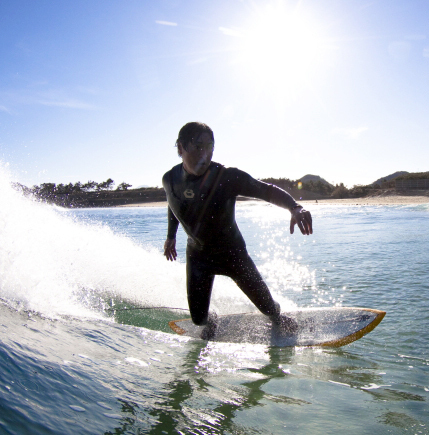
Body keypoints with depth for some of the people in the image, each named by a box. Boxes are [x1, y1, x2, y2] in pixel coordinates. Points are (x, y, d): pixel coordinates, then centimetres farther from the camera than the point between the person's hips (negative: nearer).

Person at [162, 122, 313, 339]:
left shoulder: (227, 177, -28)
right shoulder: (170, 180, -16)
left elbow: (267, 190, -29)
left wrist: (294, 207, -48)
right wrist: (171, 236, 15)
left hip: (232, 252, -2)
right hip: (197, 255, 2)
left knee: (267, 306, 4)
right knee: (198, 318, 2)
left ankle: (277, 317, 44)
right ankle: (210, 321, 42)